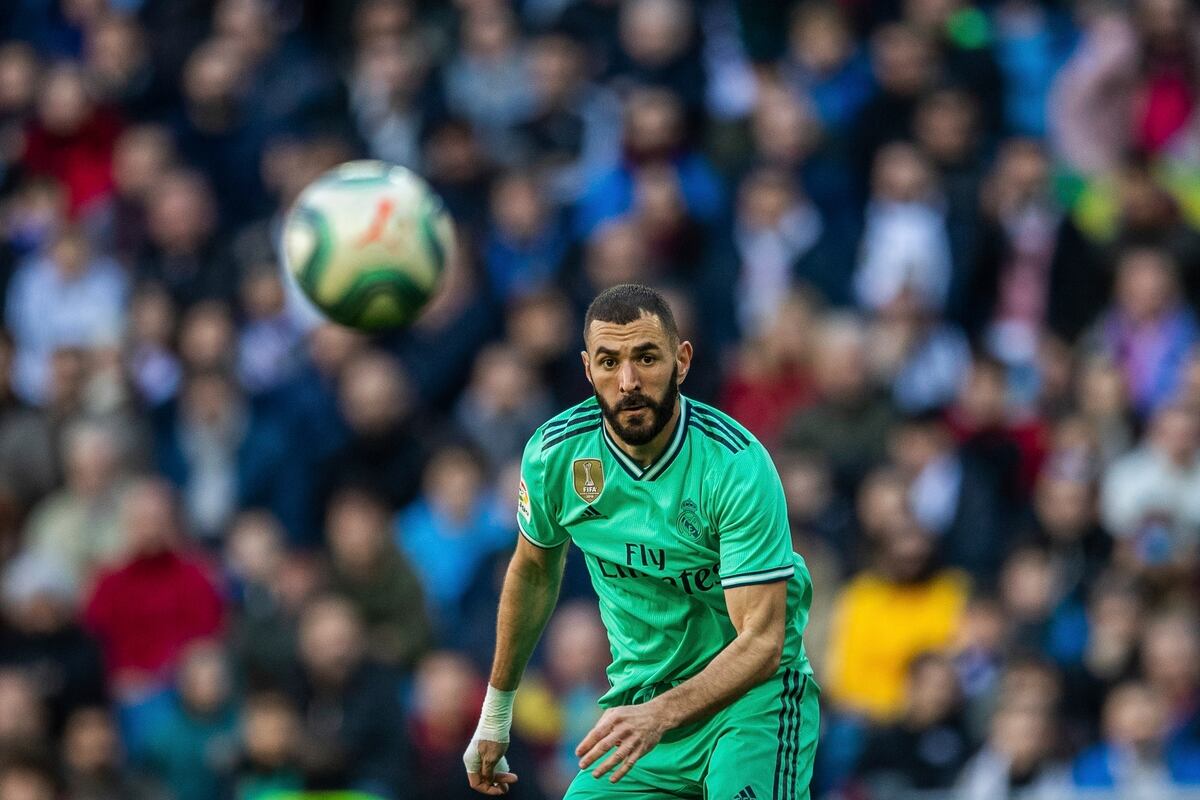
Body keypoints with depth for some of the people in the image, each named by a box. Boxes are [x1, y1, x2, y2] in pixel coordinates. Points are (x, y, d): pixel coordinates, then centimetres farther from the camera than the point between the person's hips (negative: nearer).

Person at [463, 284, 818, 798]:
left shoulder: (738, 467, -23)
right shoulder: (555, 453, -9)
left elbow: (761, 641, -26)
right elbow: (534, 572, 12)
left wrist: (660, 716, -41)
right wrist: (495, 714, 19)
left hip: (753, 693, -4)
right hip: (638, 693, 4)